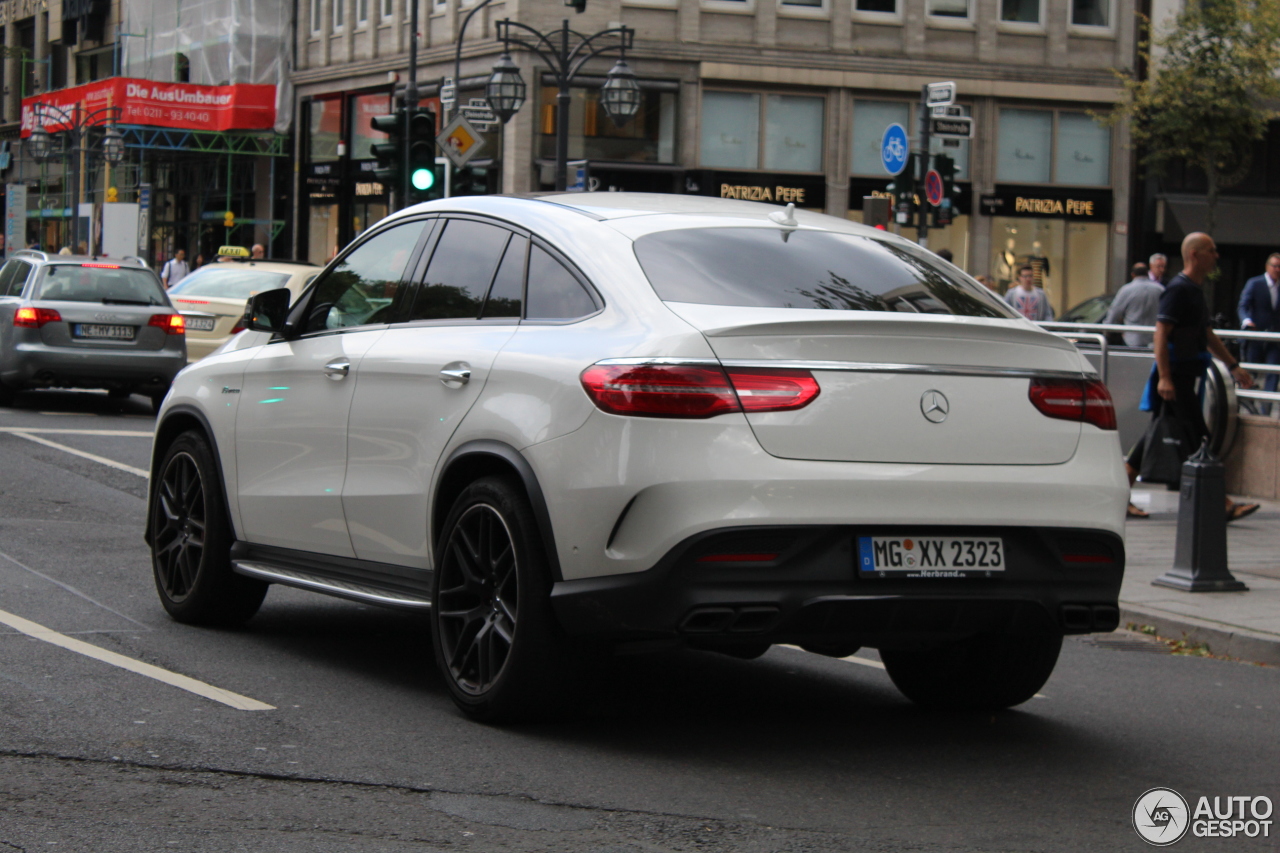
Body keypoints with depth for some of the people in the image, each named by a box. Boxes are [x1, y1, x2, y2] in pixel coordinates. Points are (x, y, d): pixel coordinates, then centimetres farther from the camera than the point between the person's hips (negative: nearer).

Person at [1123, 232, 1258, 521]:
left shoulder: (1195, 290, 17)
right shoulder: (1178, 289, -14)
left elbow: (1208, 335, 26)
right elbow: (1161, 334, -20)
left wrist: (1233, 366, 25)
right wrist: (1164, 377, -26)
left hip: (1185, 377, 10)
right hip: (1175, 377, -10)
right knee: (1199, 439, -9)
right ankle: (1222, 505, -9)